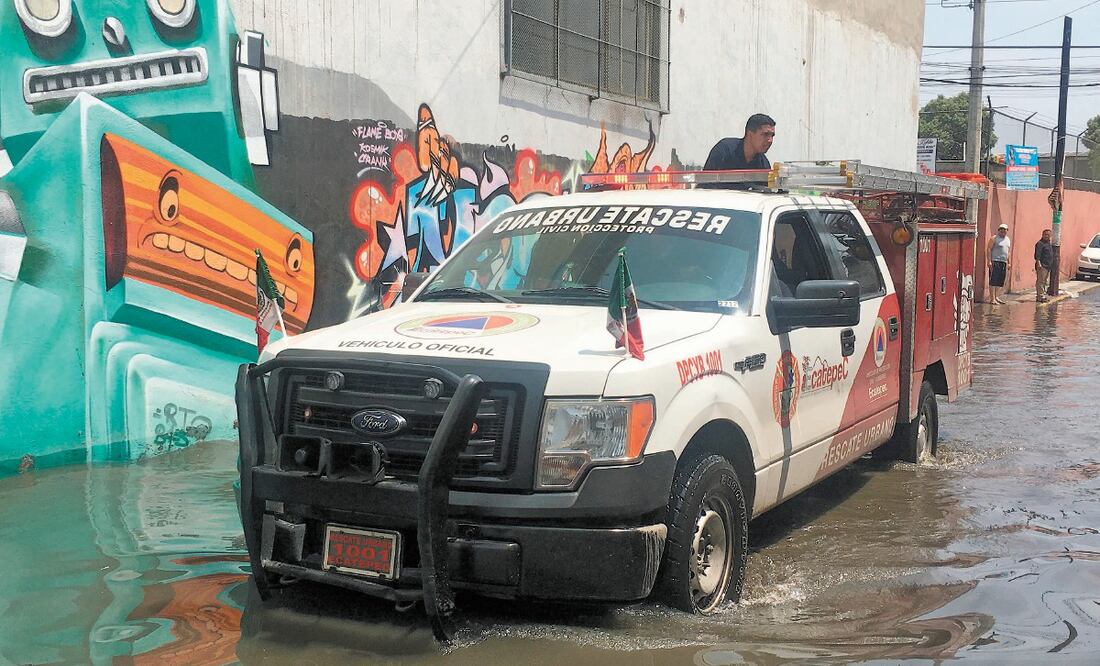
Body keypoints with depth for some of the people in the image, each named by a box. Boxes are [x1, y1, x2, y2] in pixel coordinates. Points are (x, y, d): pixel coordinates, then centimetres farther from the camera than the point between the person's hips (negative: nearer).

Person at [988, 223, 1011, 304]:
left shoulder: (1008, 240, 18)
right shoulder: (994, 238, -3)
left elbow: (1009, 251, 23)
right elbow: (989, 249, -6)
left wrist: (1009, 262, 17)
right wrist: (989, 261, -14)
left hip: (1004, 262, 7)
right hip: (995, 261, -7)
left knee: (1000, 282, 6)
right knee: (993, 281, -9)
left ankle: (997, 297, 11)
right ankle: (992, 299, -10)